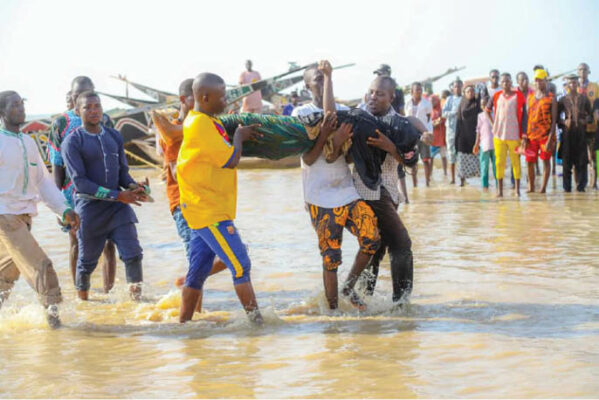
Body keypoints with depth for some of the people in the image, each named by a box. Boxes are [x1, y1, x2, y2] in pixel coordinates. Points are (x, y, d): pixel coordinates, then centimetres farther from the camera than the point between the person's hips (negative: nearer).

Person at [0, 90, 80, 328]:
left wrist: (64, 209, 5)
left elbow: (43, 181, 15)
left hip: (25, 215, 7)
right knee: (39, 265, -12)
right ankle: (52, 311, -6)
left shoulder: (29, 143, 14)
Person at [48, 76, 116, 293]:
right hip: (74, 193, -1)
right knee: (76, 243, 7)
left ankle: (108, 291, 11)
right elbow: (57, 165, 1)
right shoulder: (61, 123, 1)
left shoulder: (104, 120, 6)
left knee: (108, 244, 0)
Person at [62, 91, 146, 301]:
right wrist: (117, 195, -20)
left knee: (133, 253, -9)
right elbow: (80, 182, -15)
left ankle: (136, 297, -3)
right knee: (87, 260, 9)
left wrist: (134, 187, -11)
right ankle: (82, 300, 29)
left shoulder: (114, 137, 9)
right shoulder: (72, 142, -8)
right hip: (90, 207, -4)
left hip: (118, 206, 4)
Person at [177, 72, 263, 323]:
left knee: (198, 271, 13)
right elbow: (231, 160, -17)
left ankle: (183, 323, 19)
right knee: (240, 266, -9)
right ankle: (256, 319, -6)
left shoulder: (208, 121, 14)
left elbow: (223, 154, 25)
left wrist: (242, 135, 13)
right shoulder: (200, 124, -18)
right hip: (210, 213, -10)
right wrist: (239, 136, -1)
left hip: (203, 211, 10)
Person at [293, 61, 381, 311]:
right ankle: (333, 309, 12)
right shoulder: (301, 114, -2)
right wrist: (324, 134, -24)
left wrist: (337, 143, -22)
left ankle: (349, 288, 14)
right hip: (320, 198, -4)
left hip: (348, 190, 4)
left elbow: (332, 157, 0)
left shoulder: (343, 112, 10)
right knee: (331, 257, -1)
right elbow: (308, 159, -10)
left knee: (372, 238, -7)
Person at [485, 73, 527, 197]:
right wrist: (493, 123, 10)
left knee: (515, 162, 3)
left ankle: (517, 189, 8)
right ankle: (500, 189, 8)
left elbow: (523, 116, -3)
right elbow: (487, 110, 22)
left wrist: (524, 134, -9)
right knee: (499, 162, 3)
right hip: (499, 135, 3)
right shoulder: (496, 96, 7)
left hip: (514, 135, -2)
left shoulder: (518, 96, -2)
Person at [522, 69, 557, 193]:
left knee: (546, 160, 3)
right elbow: (526, 117, 11)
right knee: (530, 162, 5)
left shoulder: (551, 98, -3)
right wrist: (524, 136, 4)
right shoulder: (530, 97, 10)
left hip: (546, 135, -4)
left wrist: (550, 138, -14)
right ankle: (531, 187, 17)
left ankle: (543, 187, 8)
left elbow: (554, 120, -6)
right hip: (531, 135, 4)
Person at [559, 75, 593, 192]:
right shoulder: (563, 99, 8)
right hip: (567, 133, -1)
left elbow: (590, 114, 14)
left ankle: (581, 186, 4)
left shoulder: (584, 98, 11)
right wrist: (564, 122, -8)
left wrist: (586, 120, -5)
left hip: (581, 133, 1)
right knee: (567, 160, -1)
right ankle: (567, 187, 4)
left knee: (581, 160, -2)